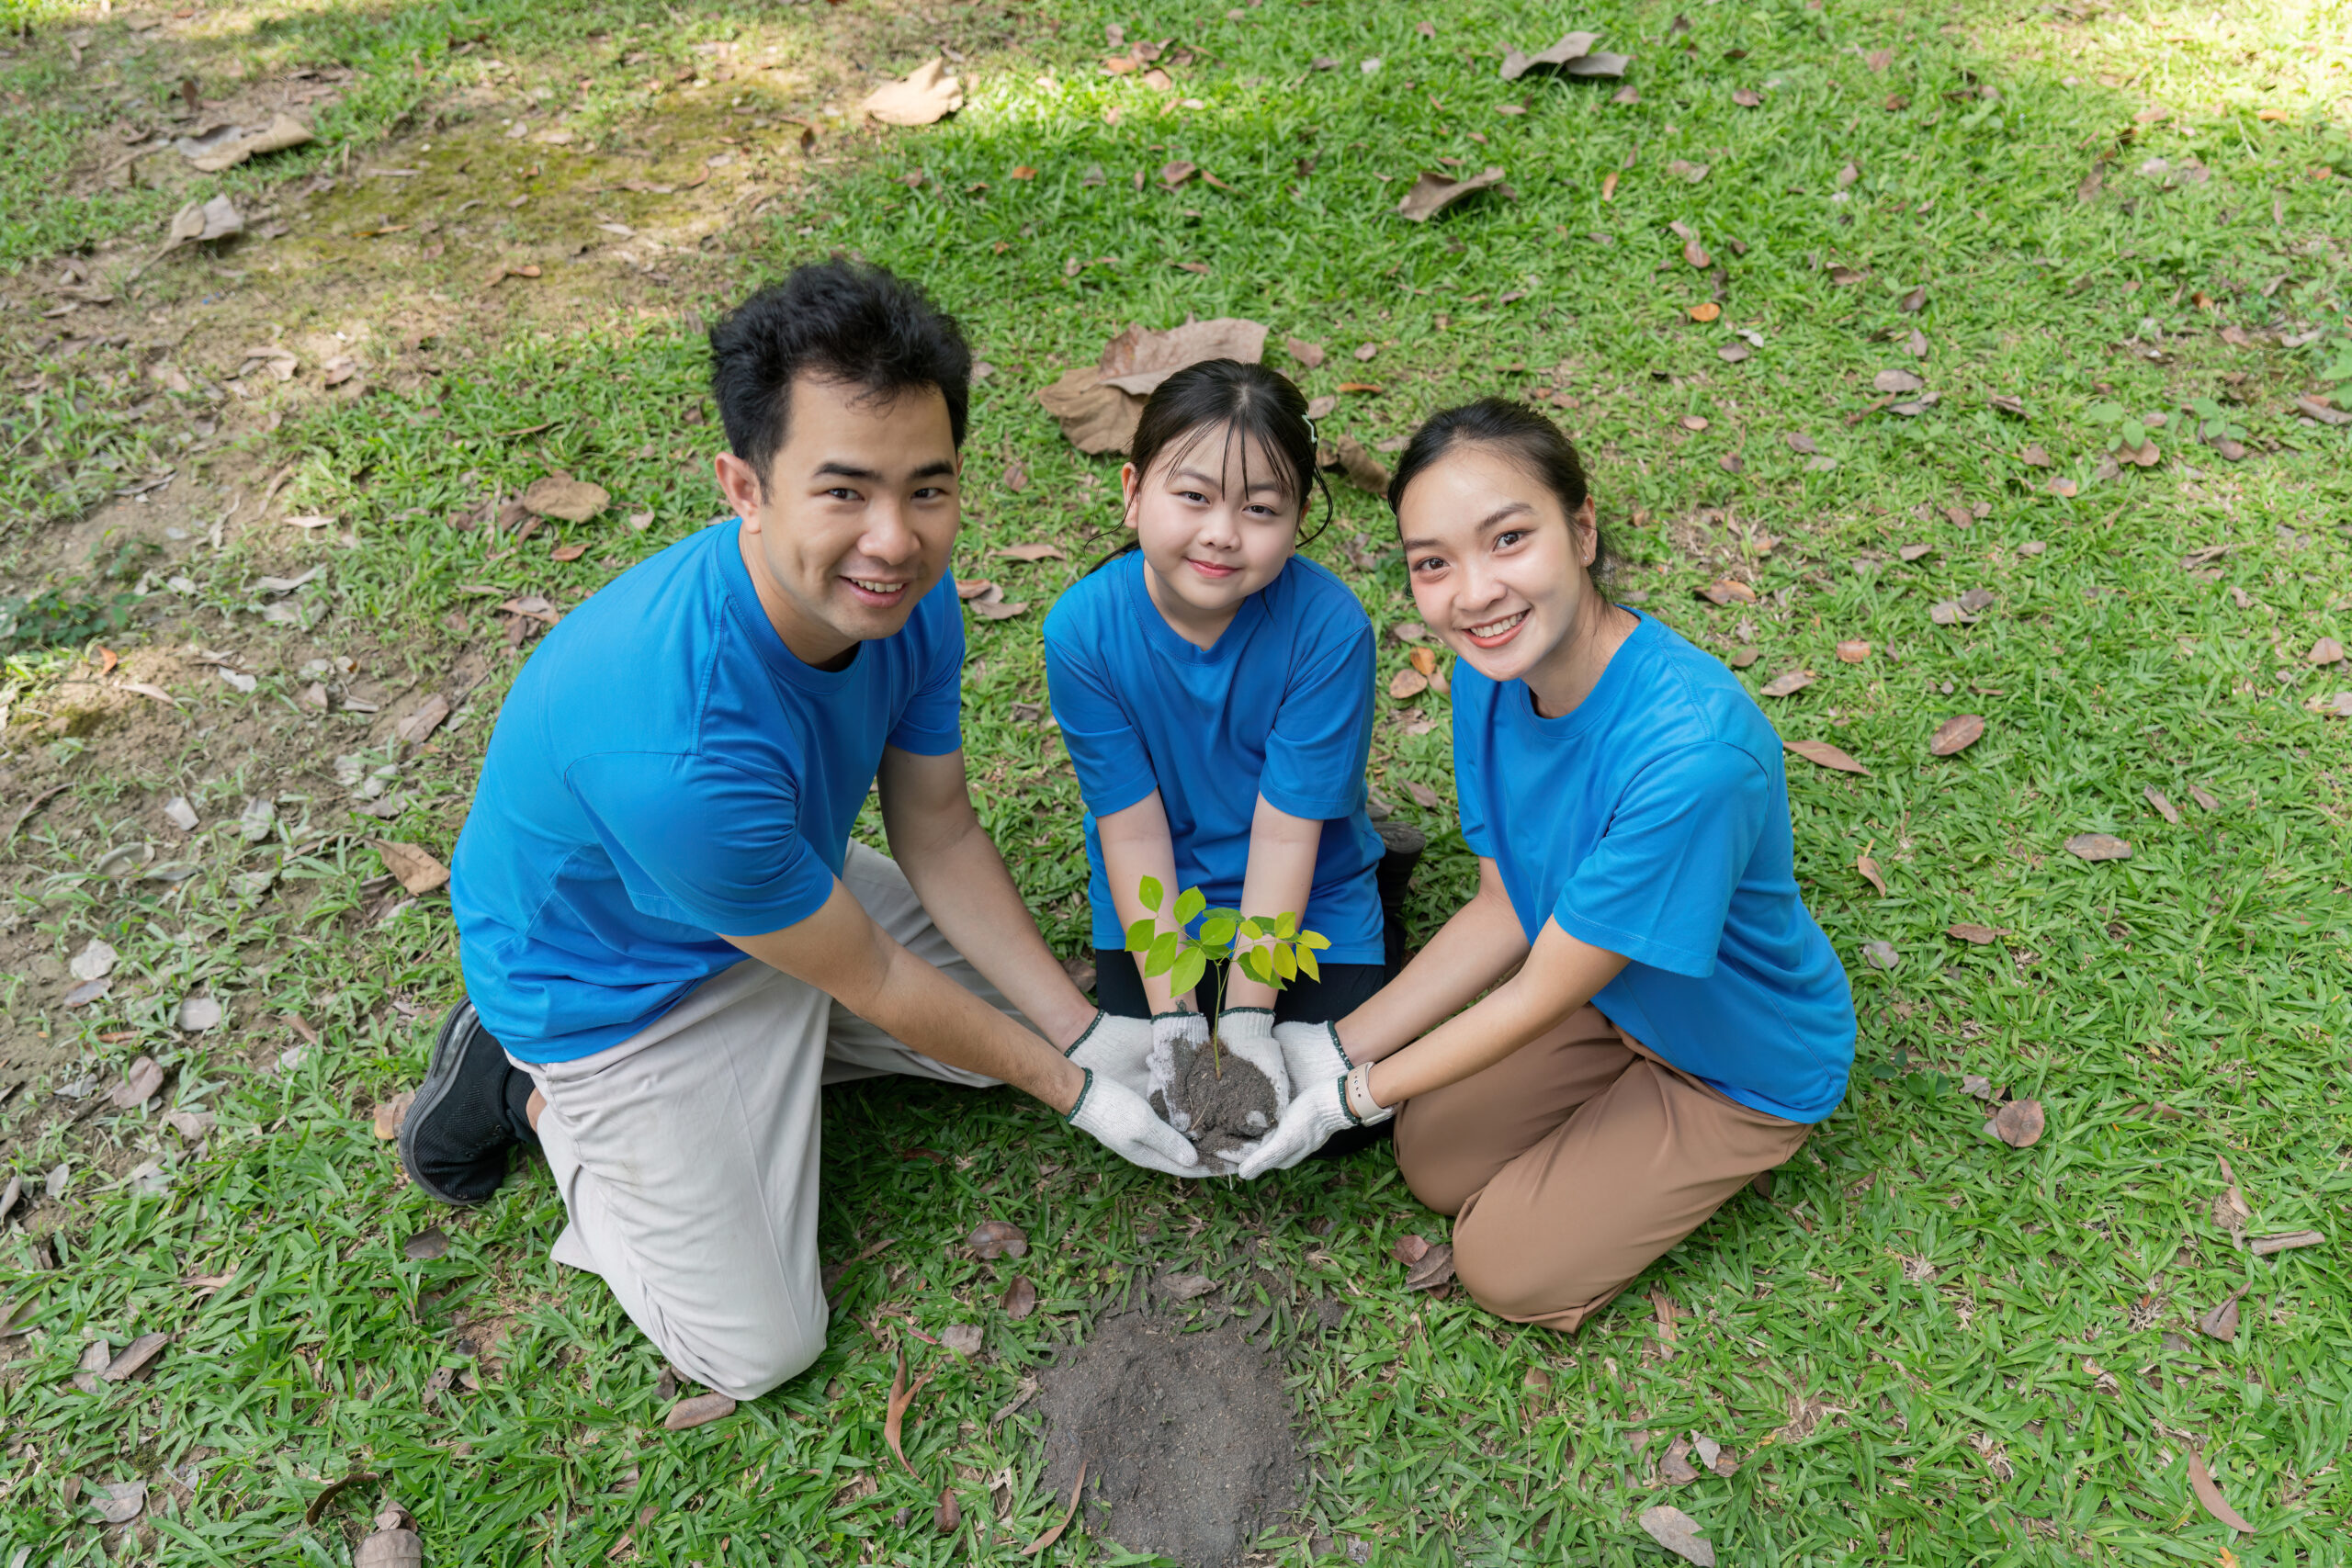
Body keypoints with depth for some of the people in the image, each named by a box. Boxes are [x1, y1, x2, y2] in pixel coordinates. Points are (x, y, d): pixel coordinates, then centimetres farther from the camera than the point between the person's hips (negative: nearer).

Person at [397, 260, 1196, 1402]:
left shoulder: (905, 591, -21)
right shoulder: (679, 751, -43)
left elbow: (938, 833, -6)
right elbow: (873, 982, -27)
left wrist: (1089, 1033, -9)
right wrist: (1076, 1095, -14)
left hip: (789, 882, 7)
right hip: (617, 982, -6)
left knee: (1019, 1029, 14)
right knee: (757, 1350, 0)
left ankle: (747, 1062, 17)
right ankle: (544, 1099, 14)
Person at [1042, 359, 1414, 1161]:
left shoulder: (1330, 627, -26)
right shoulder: (1083, 628, -21)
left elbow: (1286, 832, -21)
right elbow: (1133, 830, -17)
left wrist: (1248, 1016, -21)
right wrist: (1172, 1011, -19)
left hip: (1311, 894, -1)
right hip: (1156, 898, 1)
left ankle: (1381, 868, 21)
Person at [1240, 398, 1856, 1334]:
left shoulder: (1692, 751, -42)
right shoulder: (1491, 676, -19)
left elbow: (1542, 994, -30)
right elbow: (1506, 911, -6)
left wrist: (1354, 1096, -17)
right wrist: (1336, 1047, -9)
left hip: (1748, 1066, -6)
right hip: (1605, 988, 6)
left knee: (1507, 1271, 0)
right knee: (1431, 1167, 9)